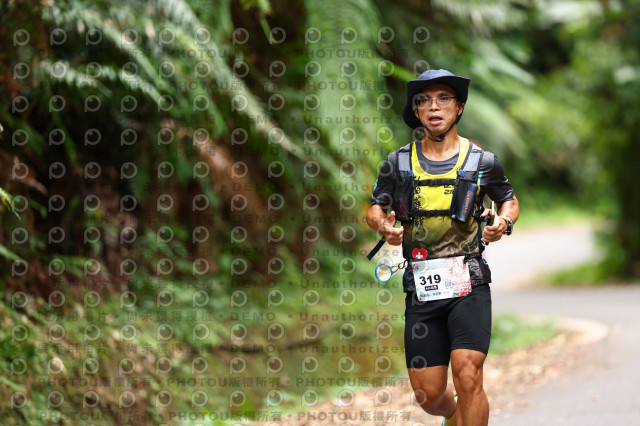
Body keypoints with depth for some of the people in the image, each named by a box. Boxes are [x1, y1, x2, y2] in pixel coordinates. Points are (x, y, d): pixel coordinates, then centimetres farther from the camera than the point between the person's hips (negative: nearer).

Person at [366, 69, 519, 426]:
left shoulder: (482, 161, 3)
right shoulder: (399, 163, 6)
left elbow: (510, 201, 18)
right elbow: (374, 209, 16)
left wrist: (504, 223, -4)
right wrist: (384, 226, -7)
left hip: (468, 285, -2)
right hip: (421, 289, 2)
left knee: (468, 376, -21)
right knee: (429, 395, 5)